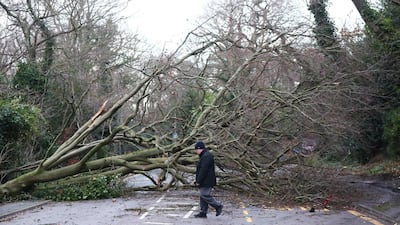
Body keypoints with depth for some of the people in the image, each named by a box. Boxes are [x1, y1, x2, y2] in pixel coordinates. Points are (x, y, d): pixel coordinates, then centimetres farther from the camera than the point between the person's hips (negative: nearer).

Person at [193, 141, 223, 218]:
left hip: (206, 182, -11)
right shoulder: (204, 156, 18)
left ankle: (218, 206, 0)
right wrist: (198, 180, 20)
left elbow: (203, 170, -23)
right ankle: (203, 213, 12)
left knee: (205, 195, -11)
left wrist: (198, 181, -20)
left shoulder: (206, 156, -18)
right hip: (205, 182, 11)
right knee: (203, 196, 10)